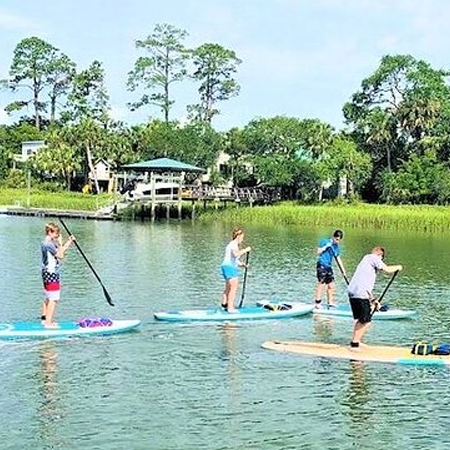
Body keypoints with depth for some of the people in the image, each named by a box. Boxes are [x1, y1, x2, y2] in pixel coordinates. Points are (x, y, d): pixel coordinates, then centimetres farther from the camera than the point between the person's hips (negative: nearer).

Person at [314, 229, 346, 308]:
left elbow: (338, 259, 20)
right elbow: (318, 252, -5)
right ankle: (317, 302, -10)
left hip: (329, 266, 7)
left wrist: (343, 271, 18)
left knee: (331, 285, 6)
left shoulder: (336, 247, 15)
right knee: (322, 284, -12)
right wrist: (326, 247, -15)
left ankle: (330, 302, 15)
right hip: (321, 265, -7)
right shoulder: (325, 241, -3)